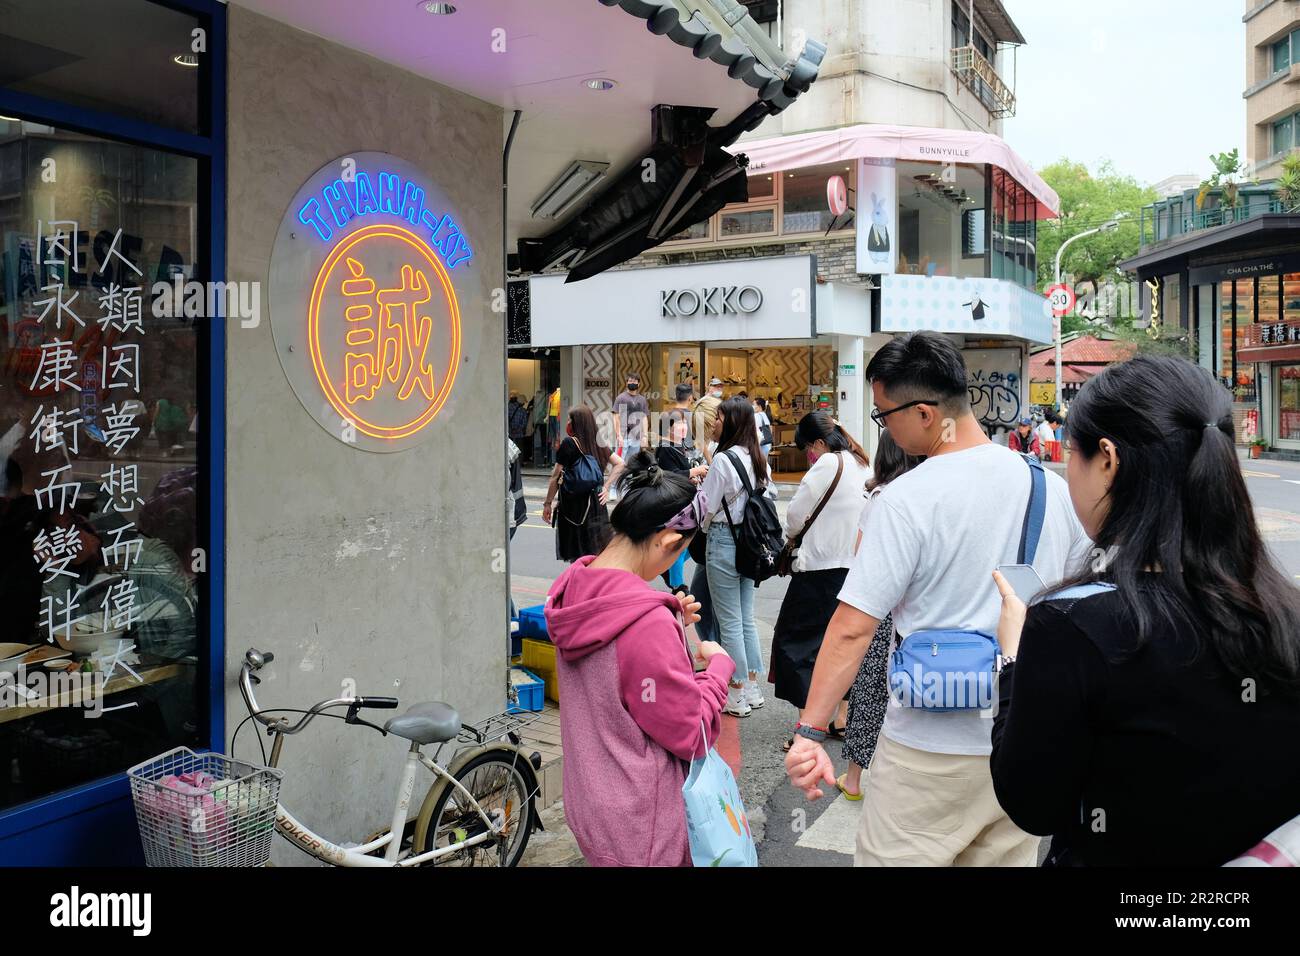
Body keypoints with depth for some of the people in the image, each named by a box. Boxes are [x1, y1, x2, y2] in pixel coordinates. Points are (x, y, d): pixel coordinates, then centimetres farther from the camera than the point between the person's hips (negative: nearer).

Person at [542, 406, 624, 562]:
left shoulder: (569, 444, -9)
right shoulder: (598, 444, 7)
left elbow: (556, 477, -9)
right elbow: (620, 463, 10)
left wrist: (548, 504, -3)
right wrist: (605, 487, 7)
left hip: (573, 505, -5)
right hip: (596, 504, 5)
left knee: (577, 557, 0)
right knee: (597, 553, 11)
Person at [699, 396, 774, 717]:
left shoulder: (723, 459, -17)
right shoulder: (756, 459, 6)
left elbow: (706, 508, -13)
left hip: (723, 541, -8)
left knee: (730, 623, 1)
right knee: (747, 619, 15)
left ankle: (736, 696, 10)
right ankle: (752, 689, 23)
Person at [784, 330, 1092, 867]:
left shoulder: (908, 499, -17)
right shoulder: (1055, 488, 1)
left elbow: (853, 629, -19)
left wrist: (810, 732, -14)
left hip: (933, 749, -6)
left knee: (891, 859, 10)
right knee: (1006, 856, 19)